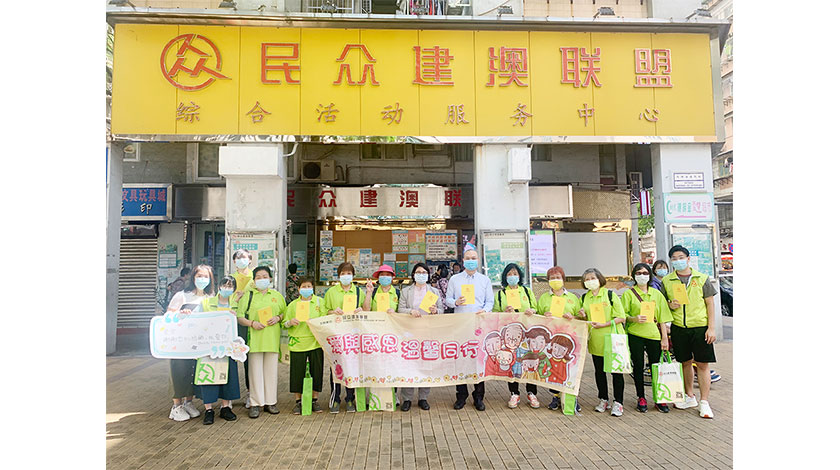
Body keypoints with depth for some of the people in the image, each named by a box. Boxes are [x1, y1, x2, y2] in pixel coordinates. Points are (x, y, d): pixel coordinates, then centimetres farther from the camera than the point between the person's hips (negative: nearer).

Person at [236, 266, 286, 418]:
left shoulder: (277, 295, 14)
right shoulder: (248, 295, 7)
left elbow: (285, 313, 16)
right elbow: (239, 317, 3)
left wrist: (278, 318, -4)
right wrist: (252, 323, -12)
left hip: (272, 338, 2)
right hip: (255, 339, -2)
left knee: (271, 370, 5)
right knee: (255, 370, 0)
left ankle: (270, 402, 15)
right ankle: (256, 403, 8)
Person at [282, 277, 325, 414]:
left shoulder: (320, 301, 6)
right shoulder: (293, 304, 7)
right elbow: (284, 324, 8)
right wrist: (290, 322, -12)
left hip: (315, 342, 0)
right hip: (297, 343, 0)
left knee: (316, 371, 4)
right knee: (297, 372, 3)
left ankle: (315, 400, 20)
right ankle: (298, 402, 18)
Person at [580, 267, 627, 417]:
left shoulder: (610, 294, -5)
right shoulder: (584, 298, 8)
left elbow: (621, 317, -9)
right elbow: (584, 319, 20)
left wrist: (603, 324, -20)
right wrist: (581, 315, -3)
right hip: (595, 341, 4)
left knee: (616, 371, 1)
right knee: (599, 371, 12)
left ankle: (618, 403, 11)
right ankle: (604, 399, 26)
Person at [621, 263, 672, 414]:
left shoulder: (657, 294, 11)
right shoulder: (628, 294, 4)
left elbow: (662, 318, 9)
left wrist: (665, 338, 4)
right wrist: (634, 319, -18)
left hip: (654, 334, 2)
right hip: (635, 335, -2)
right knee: (638, 367, 4)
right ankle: (641, 398, 16)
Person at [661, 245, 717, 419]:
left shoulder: (702, 278, 1)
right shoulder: (666, 281, 5)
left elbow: (710, 303, 2)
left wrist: (711, 327, -4)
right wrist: (670, 305, -9)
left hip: (700, 326, -2)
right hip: (678, 328, 2)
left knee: (702, 364, -1)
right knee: (685, 362, 12)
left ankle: (704, 403, 7)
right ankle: (690, 397, 27)